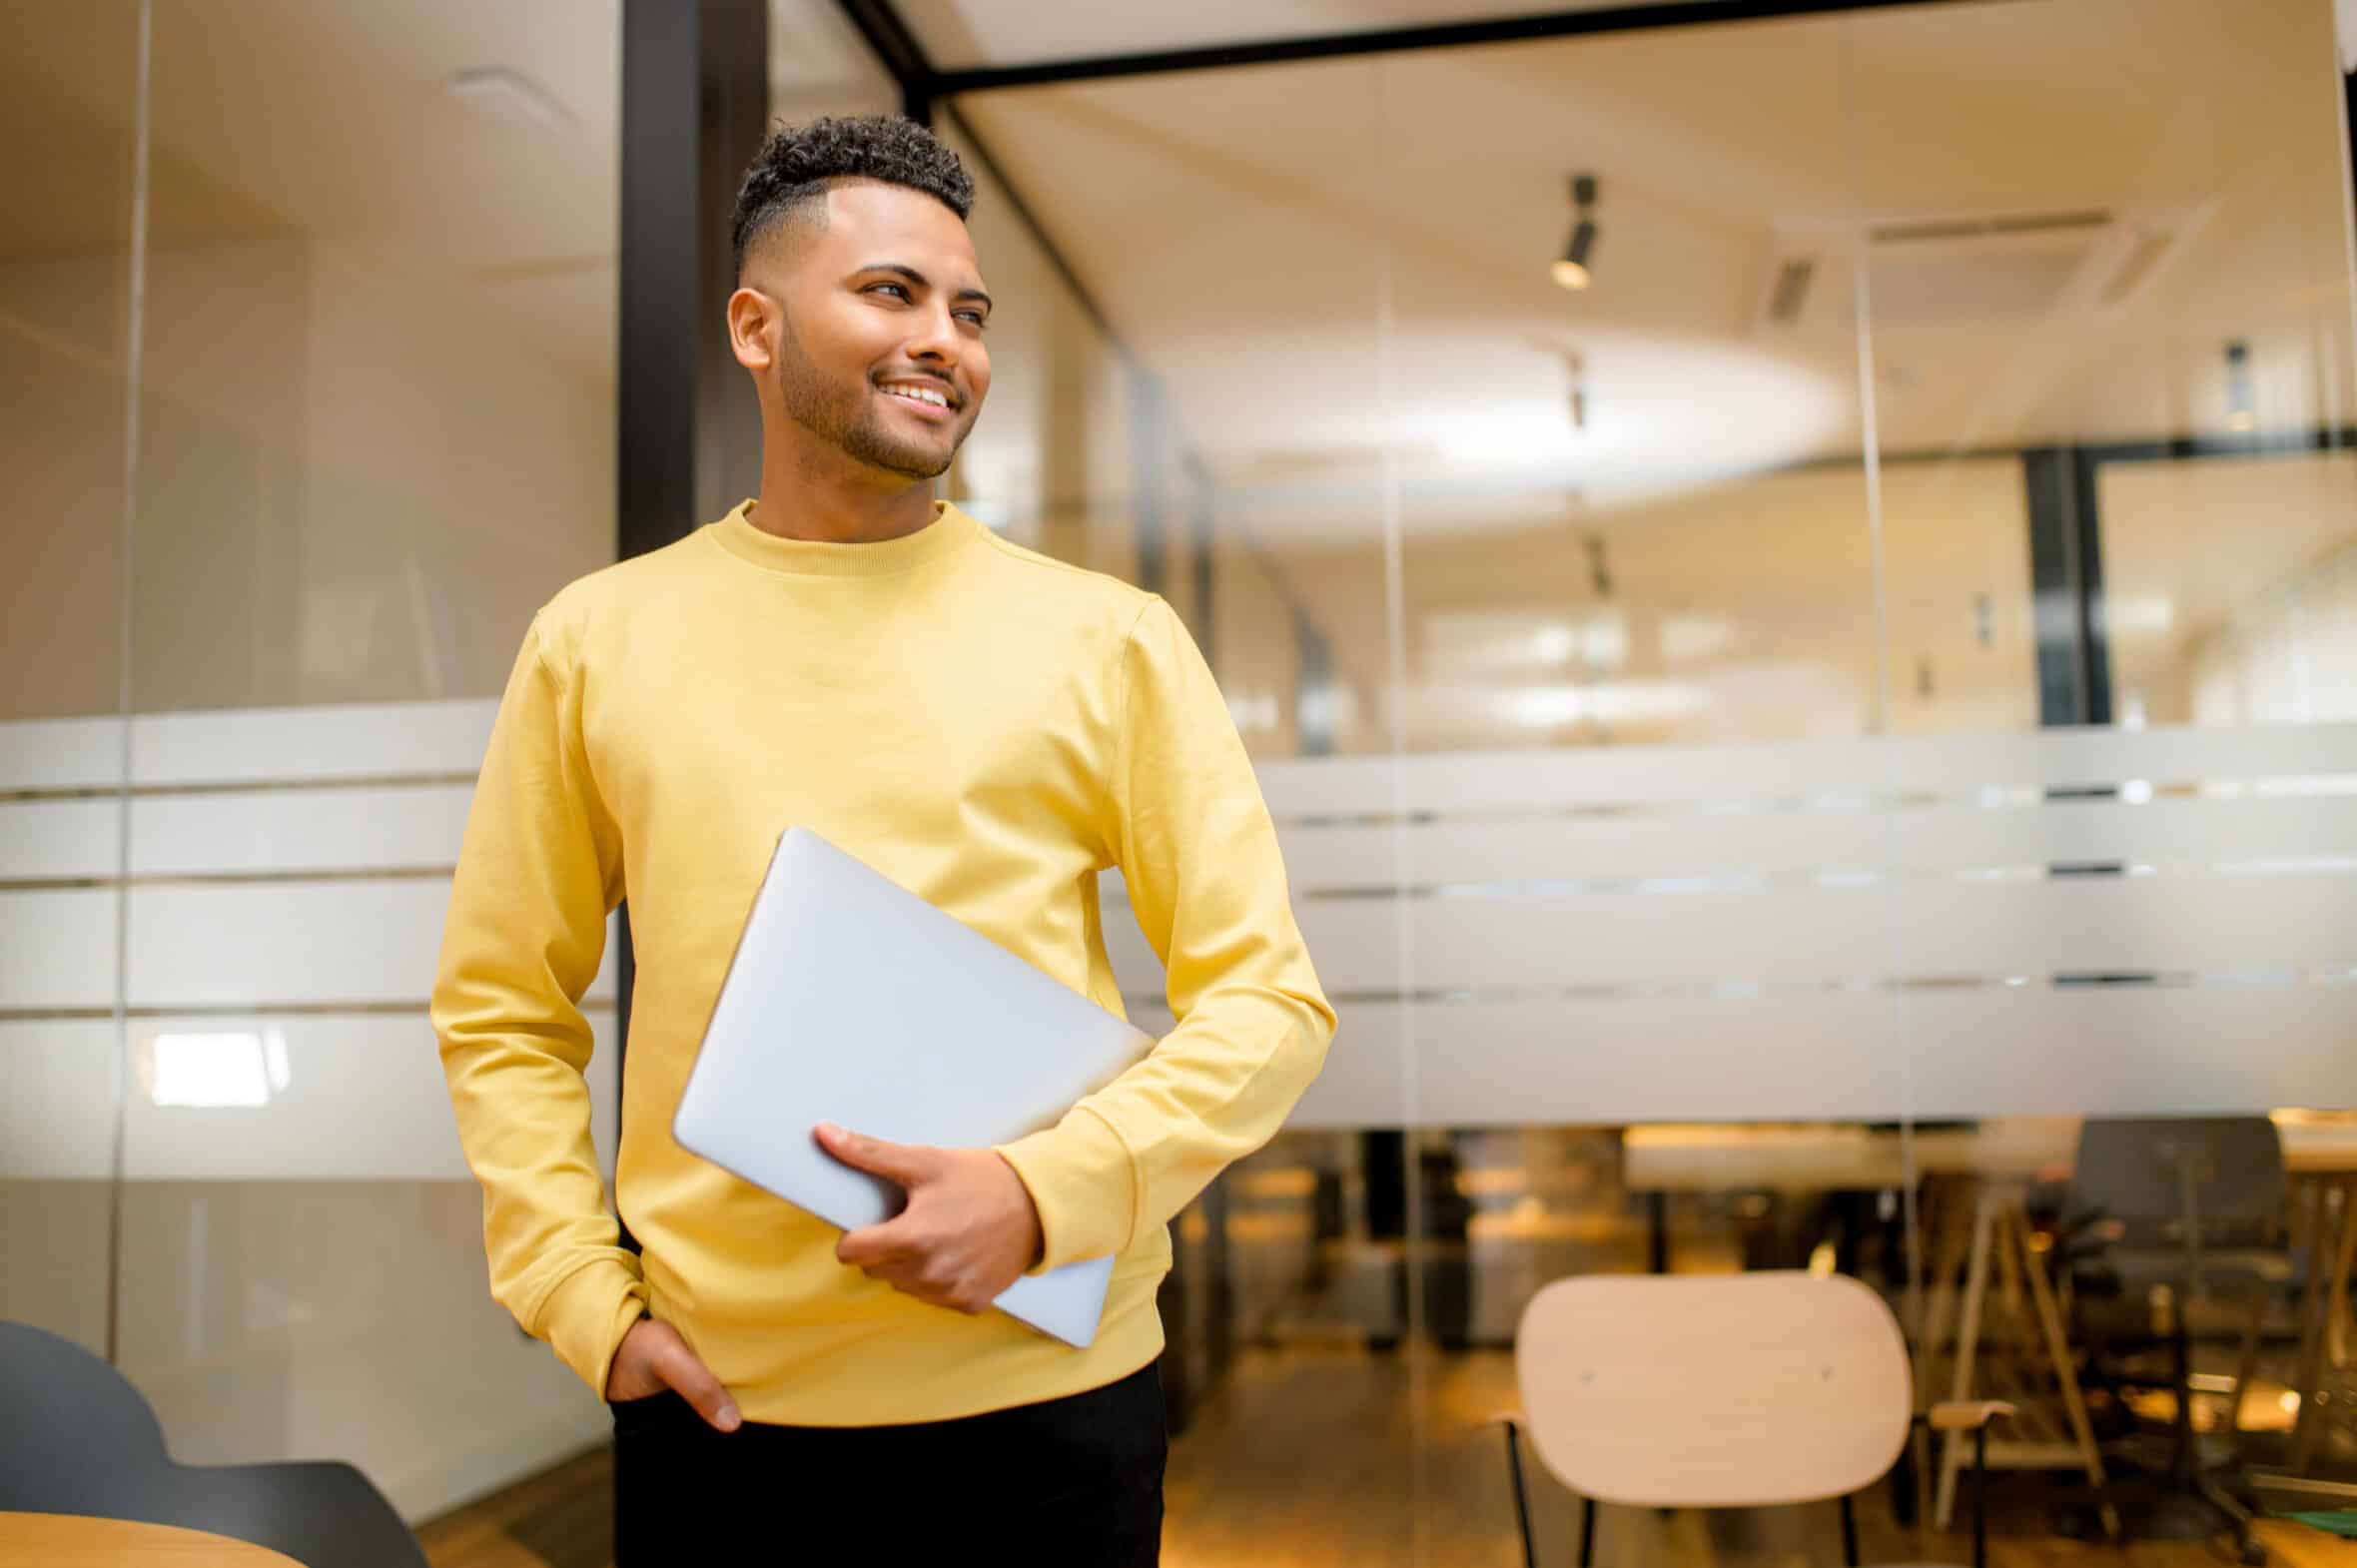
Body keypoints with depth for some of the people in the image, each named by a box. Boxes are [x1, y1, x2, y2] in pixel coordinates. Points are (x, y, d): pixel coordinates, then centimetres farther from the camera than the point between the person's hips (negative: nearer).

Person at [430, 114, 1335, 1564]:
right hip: (716, 1405, 1)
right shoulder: (598, 640, 4)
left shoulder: (1108, 639, -1)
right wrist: (584, 1300, -1)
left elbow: (1267, 996, -2)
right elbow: (503, 1010, 9)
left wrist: (1046, 1195, -14)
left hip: (1046, 1400, 0)